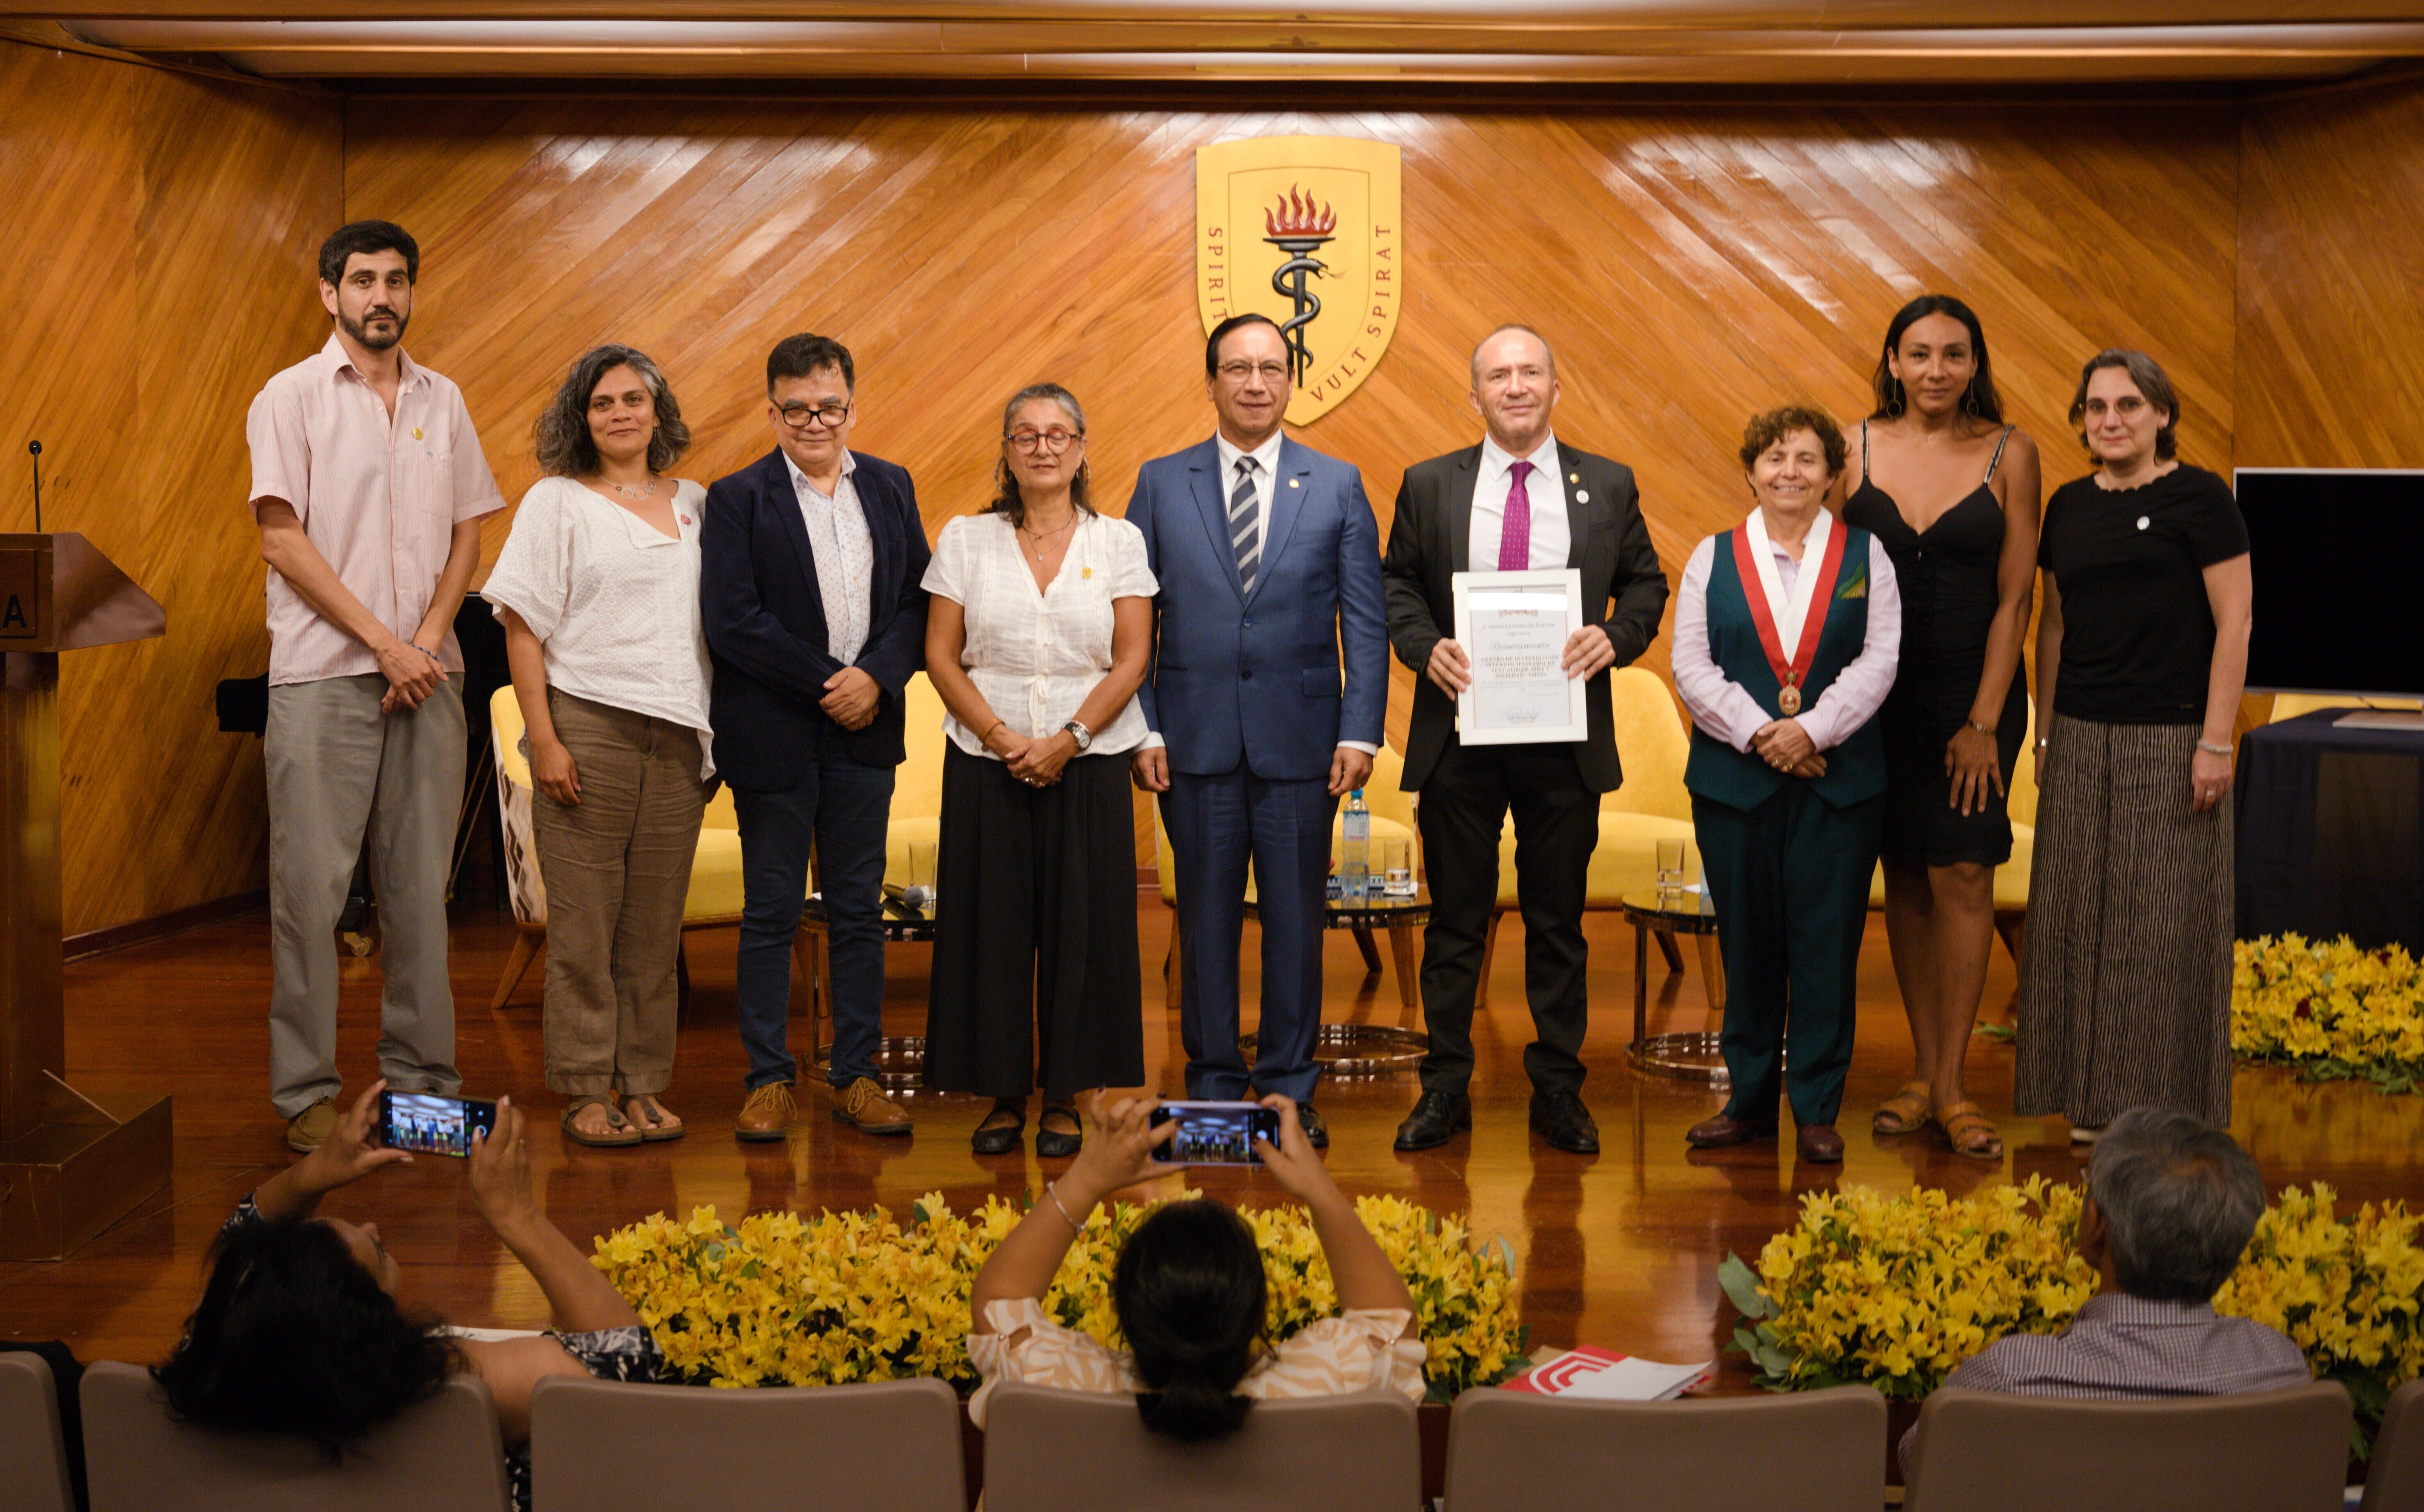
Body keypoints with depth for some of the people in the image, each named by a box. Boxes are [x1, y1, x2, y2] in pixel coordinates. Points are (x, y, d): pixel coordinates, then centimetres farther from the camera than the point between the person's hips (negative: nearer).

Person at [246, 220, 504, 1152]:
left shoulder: (443, 402, 14)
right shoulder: (292, 396, 2)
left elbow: (467, 534, 12)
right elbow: (283, 541, -5)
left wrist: (427, 639, -4)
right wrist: (383, 643, -10)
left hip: (426, 672, 4)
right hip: (322, 674, -4)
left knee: (421, 884, 5)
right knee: (312, 884, -4)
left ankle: (423, 1077, 12)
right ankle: (307, 1090, 4)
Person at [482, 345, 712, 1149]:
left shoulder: (694, 503, 14)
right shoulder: (556, 502, 3)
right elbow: (523, 628, -2)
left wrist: (714, 733, 10)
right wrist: (543, 739, -10)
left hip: (678, 739, 4)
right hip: (588, 726, -3)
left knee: (656, 923, 5)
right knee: (584, 918, -1)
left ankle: (643, 1086, 13)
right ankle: (587, 1091, 7)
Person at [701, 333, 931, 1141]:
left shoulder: (891, 488, 9)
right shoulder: (737, 498, -4)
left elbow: (918, 599, 6)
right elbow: (731, 621, -12)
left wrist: (877, 678, -11)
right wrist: (829, 681, -13)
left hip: (865, 734, 4)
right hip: (774, 735, -3)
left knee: (859, 909, 8)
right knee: (771, 914, 4)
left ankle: (855, 1075, 17)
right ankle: (768, 1081, 13)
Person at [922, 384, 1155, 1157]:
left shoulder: (1118, 542, 4)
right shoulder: (965, 540, 6)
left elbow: (1132, 660, -1)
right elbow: (940, 655, 2)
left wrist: (1068, 740, -12)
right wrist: (1001, 735, -10)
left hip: (1088, 763, 0)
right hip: (986, 764, 1)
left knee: (1080, 926, 1)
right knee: (992, 925, 2)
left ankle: (1066, 1098, 11)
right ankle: (1004, 1095, 13)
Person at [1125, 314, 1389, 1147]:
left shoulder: (1339, 485, 6)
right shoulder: (1161, 484, 7)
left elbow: (1365, 622, 3)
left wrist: (1360, 733, -5)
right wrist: (1142, 731, -3)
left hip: (1300, 740, 0)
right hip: (1196, 741, 0)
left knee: (1296, 921, 5)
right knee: (1206, 920, 6)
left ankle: (1289, 1089, 16)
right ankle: (1213, 1087, 17)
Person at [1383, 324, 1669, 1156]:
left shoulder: (1608, 486, 7)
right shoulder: (1429, 485, 7)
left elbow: (1646, 582, 11)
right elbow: (1398, 584, 9)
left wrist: (1617, 637, -9)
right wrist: (1426, 647, -10)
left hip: (1565, 739, 0)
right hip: (1460, 732, 0)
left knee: (1559, 925, 7)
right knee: (1455, 924, 6)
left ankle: (1559, 1093, 17)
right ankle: (1445, 1090, 15)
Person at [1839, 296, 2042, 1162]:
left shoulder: (2009, 453, -2)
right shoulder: (1857, 446, 1)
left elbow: (2014, 597, -3)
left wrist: (1984, 722, -8)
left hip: (1973, 690, -2)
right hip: (1879, 692, 2)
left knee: (1962, 876, -7)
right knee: (1905, 881, 7)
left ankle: (1951, 1086, 1)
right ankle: (1922, 1073, 15)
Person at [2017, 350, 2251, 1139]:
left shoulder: (2199, 497, -5)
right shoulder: (2070, 505, 10)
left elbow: (2234, 623, -8)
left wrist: (2217, 742, -13)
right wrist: (2047, 735, 12)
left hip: (2170, 741, -5)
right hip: (2082, 741, 5)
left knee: (2164, 921, 0)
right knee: (2080, 919, 8)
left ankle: (2164, 1107, 10)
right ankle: (2094, 1101, 19)